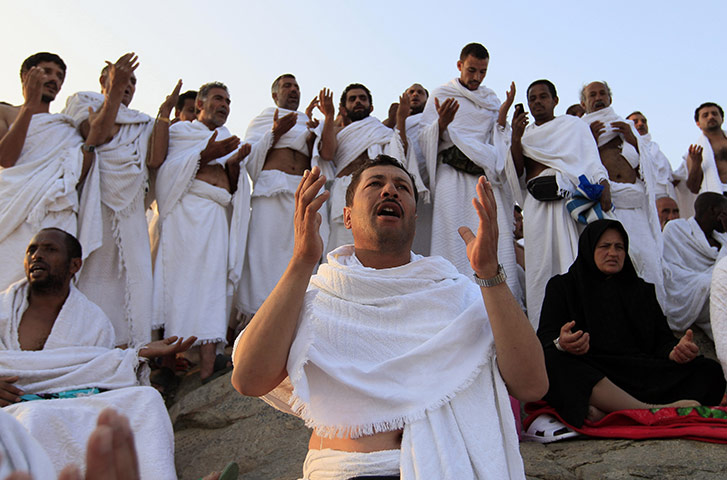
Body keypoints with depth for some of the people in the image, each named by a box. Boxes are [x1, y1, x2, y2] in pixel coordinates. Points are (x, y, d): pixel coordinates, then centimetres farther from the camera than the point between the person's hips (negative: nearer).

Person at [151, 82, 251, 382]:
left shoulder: (228, 141, 31)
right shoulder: (178, 131, 18)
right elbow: (164, 169, 1)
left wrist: (234, 163, 5)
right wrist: (204, 155, -8)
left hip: (216, 219, 4)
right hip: (184, 211, -4)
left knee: (212, 285, -9)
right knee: (181, 280, -16)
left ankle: (207, 366, -18)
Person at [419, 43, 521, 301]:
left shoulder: (491, 99, 21)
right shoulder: (440, 95, 13)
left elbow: (499, 144, 16)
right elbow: (424, 139, 5)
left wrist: (503, 113, 2)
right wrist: (441, 123, -14)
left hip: (486, 176, 3)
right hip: (452, 175, -2)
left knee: (496, 239, -11)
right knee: (455, 240, -15)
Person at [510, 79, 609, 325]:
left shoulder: (573, 125, 17)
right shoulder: (526, 134, 24)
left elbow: (592, 159, 5)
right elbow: (517, 172, 11)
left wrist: (604, 189, -12)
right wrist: (516, 138, -1)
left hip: (569, 198, -2)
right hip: (536, 202, 3)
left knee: (573, 259, -11)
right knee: (539, 264, -5)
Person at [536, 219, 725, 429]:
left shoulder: (641, 289, 26)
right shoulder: (562, 286, 15)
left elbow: (662, 341, 15)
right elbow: (545, 337, 0)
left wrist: (677, 351, -11)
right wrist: (561, 343, -26)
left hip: (642, 374, 4)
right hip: (586, 376, -3)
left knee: (709, 370, -20)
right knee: (554, 362, -35)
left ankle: (609, 413, -37)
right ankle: (654, 411, -38)